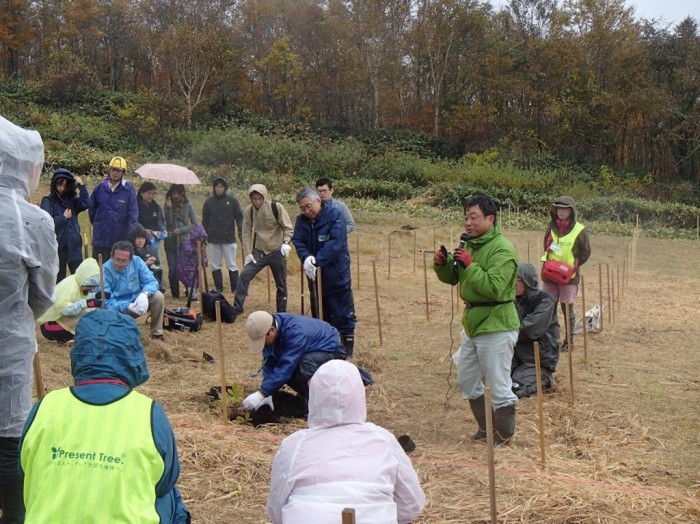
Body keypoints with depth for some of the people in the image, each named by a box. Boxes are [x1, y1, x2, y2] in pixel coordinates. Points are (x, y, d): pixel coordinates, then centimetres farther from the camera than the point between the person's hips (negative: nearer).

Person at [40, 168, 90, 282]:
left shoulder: (72, 199, 10)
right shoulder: (48, 201, -2)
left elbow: (86, 204, -10)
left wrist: (81, 185, -12)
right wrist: (64, 217, -7)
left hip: (74, 245, 3)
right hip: (57, 245, -3)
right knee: (59, 278, 6)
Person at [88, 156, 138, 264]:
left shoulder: (129, 189, -6)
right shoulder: (100, 187, 1)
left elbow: (133, 211, -8)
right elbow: (91, 208, 13)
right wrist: (97, 224, 14)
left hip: (121, 238, -2)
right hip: (101, 237, 2)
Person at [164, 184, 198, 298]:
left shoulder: (188, 206, 3)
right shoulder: (168, 205, 6)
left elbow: (194, 224, 2)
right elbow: (168, 222, -5)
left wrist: (181, 230, -10)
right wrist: (169, 208, -15)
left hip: (184, 241, -1)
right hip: (170, 241, 2)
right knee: (172, 269, 1)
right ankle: (175, 293, 9)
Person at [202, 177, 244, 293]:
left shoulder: (232, 200, -1)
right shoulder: (209, 202, 5)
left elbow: (239, 217, 0)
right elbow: (205, 220, 9)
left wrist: (241, 231, -11)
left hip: (229, 238, -2)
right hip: (213, 239, 3)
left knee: (232, 266, 1)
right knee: (215, 266, 7)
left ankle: (235, 288, 7)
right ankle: (218, 288, 16)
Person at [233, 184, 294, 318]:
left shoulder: (276, 207, -15)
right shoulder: (248, 211, -5)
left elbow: (288, 227, -10)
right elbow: (246, 233, 0)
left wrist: (286, 243, -26)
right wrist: (248, 253, -7)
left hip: (277, 252, -2)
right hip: (258, 251, 2)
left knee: (281, 285, 7)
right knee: (244, 276, -12)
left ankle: (281, 313, 22)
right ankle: (237, 308, -3)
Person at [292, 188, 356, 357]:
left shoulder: (335, 215, -14)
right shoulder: (301, 220, 3)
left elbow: (336, 243, -24)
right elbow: (298, 242, -6)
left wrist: (316, 261, -31)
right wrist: (306, 257, -27)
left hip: (336, 275, -5)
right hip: (315, 276, 5)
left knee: (344, 315, -1)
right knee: (320, 316, 16)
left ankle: (347, 353, 9)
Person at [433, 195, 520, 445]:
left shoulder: (502, 249, -18)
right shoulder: (470, 244, 9)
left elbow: (495, 288, -29)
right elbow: (452, 278, 15)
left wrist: (469, 266, -27)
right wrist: (442, 264, -5)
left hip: (496, 326, -9)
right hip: (472, 323, 10)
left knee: (499, 386, 0)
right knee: (466, 380, 19)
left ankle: (504, 434, 18)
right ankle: (486, 426, 35)